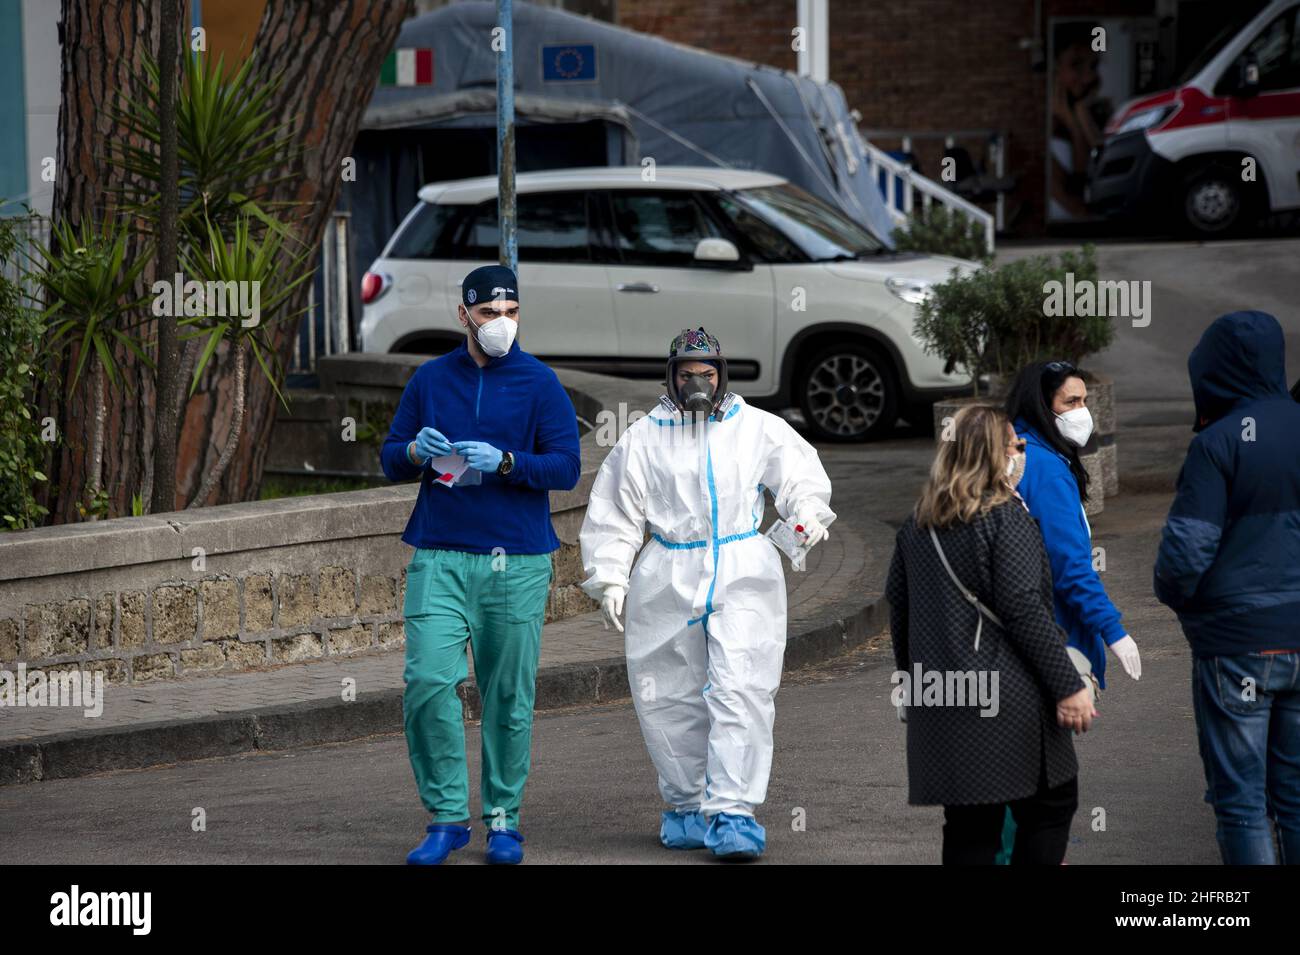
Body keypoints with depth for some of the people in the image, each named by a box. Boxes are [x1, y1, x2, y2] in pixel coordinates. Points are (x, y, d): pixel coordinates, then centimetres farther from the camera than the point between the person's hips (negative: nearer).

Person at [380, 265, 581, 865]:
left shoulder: (540, 384, 2)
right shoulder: (429, 380, 9)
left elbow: (566, 466, -3)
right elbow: (389, 458, 14)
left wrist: (504, 462, -18)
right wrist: (416, 451, -9)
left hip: (517, 562, -1)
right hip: (439, 557, 1)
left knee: (509, 693, 4)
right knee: (428, 681, -12)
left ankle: (503, 818, 17)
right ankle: (447, 816, -2)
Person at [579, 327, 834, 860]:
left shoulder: (757, 428, 7)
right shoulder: (643, 438, 8)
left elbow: (799, 472, 3)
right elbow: (615, 515, 10)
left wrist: (808, 513, -19)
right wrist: (610, 578, 2)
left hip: (743, 575, -1)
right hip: (668, 582, 1)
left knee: (741, 692, -13)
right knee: (669, 697, 5)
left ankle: (733, 813, -16)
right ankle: (687, 804, 22)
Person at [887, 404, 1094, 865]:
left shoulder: (918, 522, 11)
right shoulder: (1006, 516, -10)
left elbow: (897, 603, 18)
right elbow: (1024, 609, -16)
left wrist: (909, 673, 30)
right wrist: (1068, 686, -14)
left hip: (938, 701, 6)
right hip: (1006, 698, -6)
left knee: (969, 826, 9)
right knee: (1052, 803, 7)